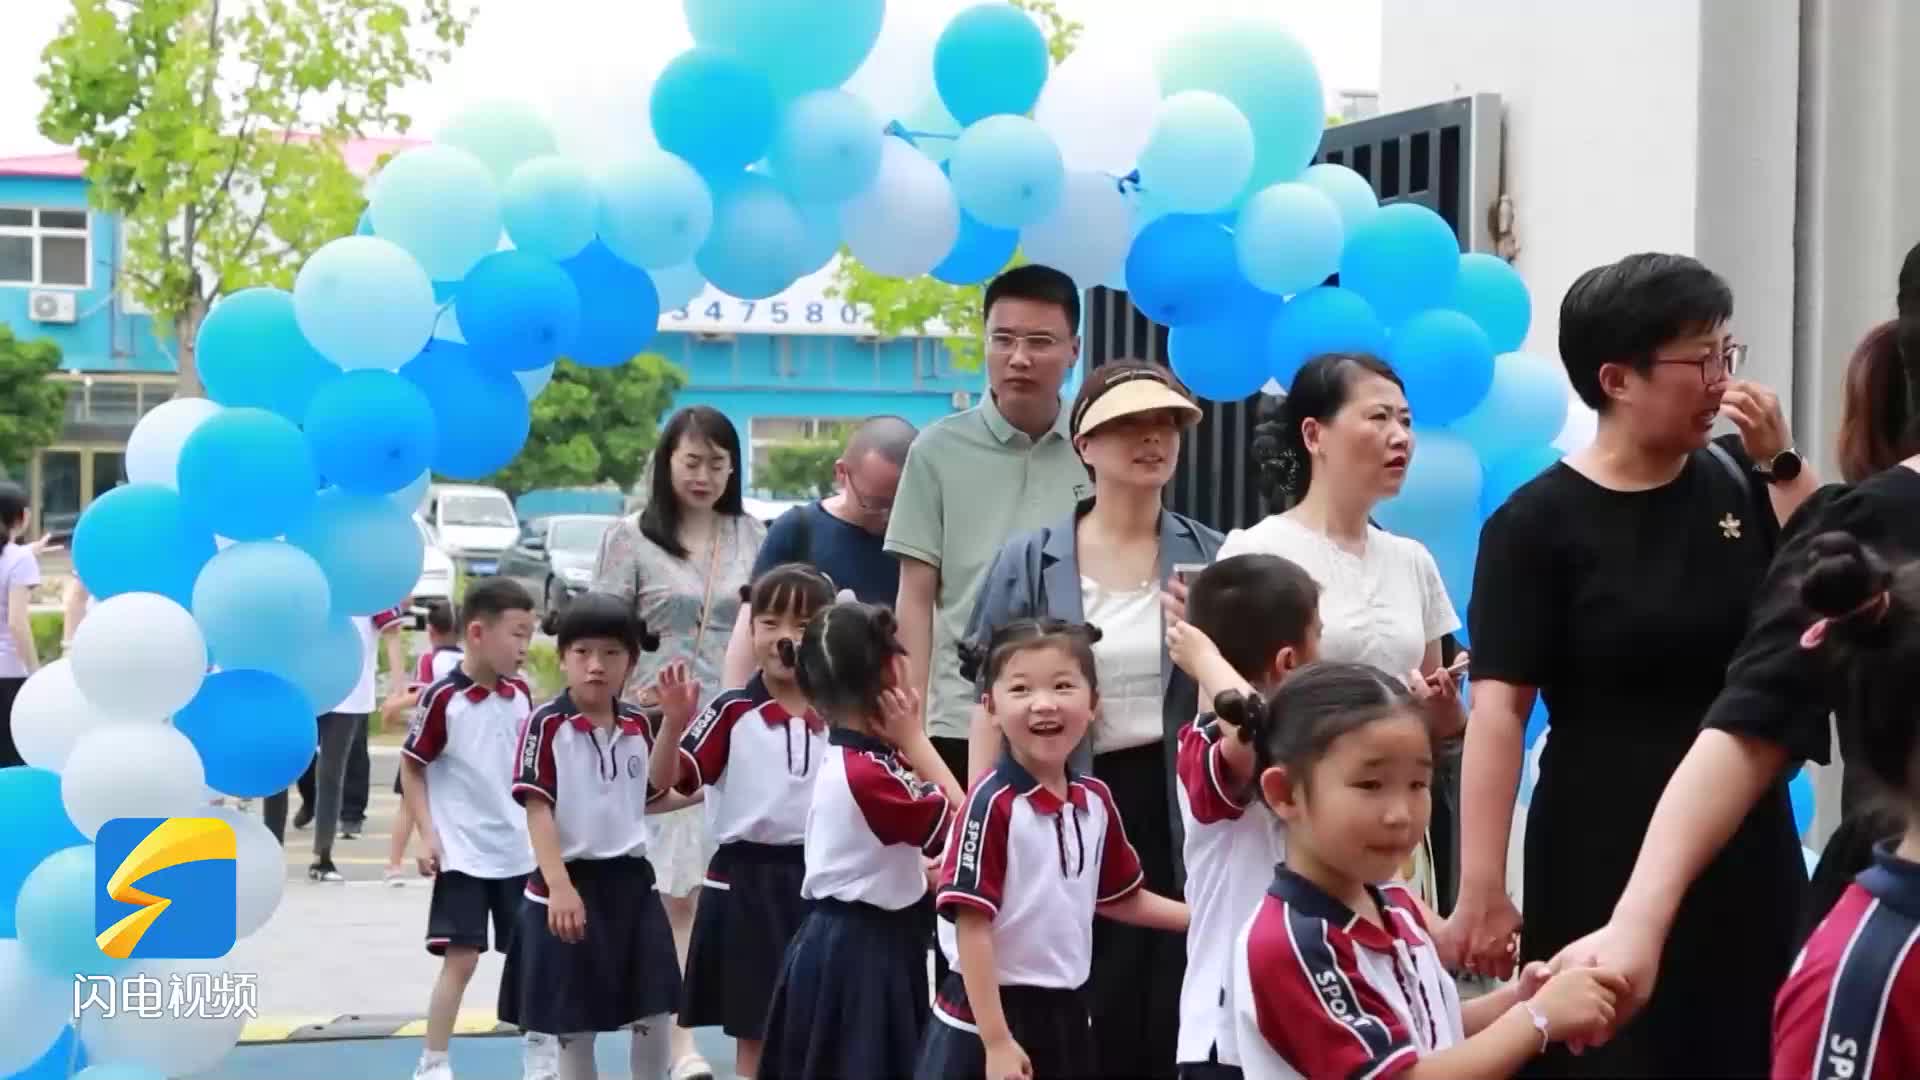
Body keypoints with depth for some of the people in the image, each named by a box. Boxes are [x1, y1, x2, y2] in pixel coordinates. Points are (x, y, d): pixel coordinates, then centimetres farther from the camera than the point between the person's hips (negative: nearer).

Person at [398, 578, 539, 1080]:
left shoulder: (520, 696, 4)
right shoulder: (442, 698, -13)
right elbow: (411, 769, -6)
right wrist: (429, 836, -11)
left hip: (520, 853, 5)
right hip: (464, 855, -5)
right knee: (460, 960, -5)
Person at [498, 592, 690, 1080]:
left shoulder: (637, 724, 5)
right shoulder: (547, 724, -13)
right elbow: (537, 810, -17)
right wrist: (560, 886, -24)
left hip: (631, 880, 5)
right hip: (569, 883, -5)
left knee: (656, 1014, 8)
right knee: (569, 1022, 4)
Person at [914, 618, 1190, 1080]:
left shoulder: (1096, 800, 3)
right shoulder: (991, 804, -18)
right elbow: (972, 926, -19)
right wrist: (997, 1042, -20)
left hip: (1066, 1015, 7)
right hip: (989, 1013, -7)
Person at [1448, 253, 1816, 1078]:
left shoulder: (1738, 481, 4)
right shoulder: (1538, 523, -9)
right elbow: (1499, 709, -14)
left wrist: (1781, 465, -7)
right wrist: (1481, 889, -20)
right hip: (1605, 858, -4)